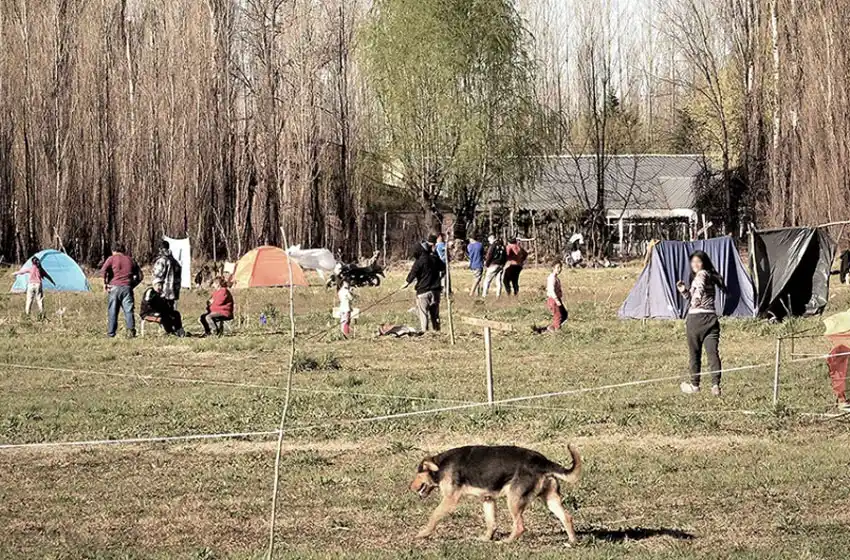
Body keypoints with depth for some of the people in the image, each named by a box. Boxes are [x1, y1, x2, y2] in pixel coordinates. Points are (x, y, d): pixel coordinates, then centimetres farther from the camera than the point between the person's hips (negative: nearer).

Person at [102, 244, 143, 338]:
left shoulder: (112, 258, 7)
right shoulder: (130, 260, 17)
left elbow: (104, 270, -11)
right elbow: (140, 276, 14)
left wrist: (105, 283, -3)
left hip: (114, 287, -2)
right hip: (127, 288, 2)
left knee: (112, 311, 5)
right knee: (128, 310, 2)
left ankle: (111, 333, 6)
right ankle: (131, 331, -10)